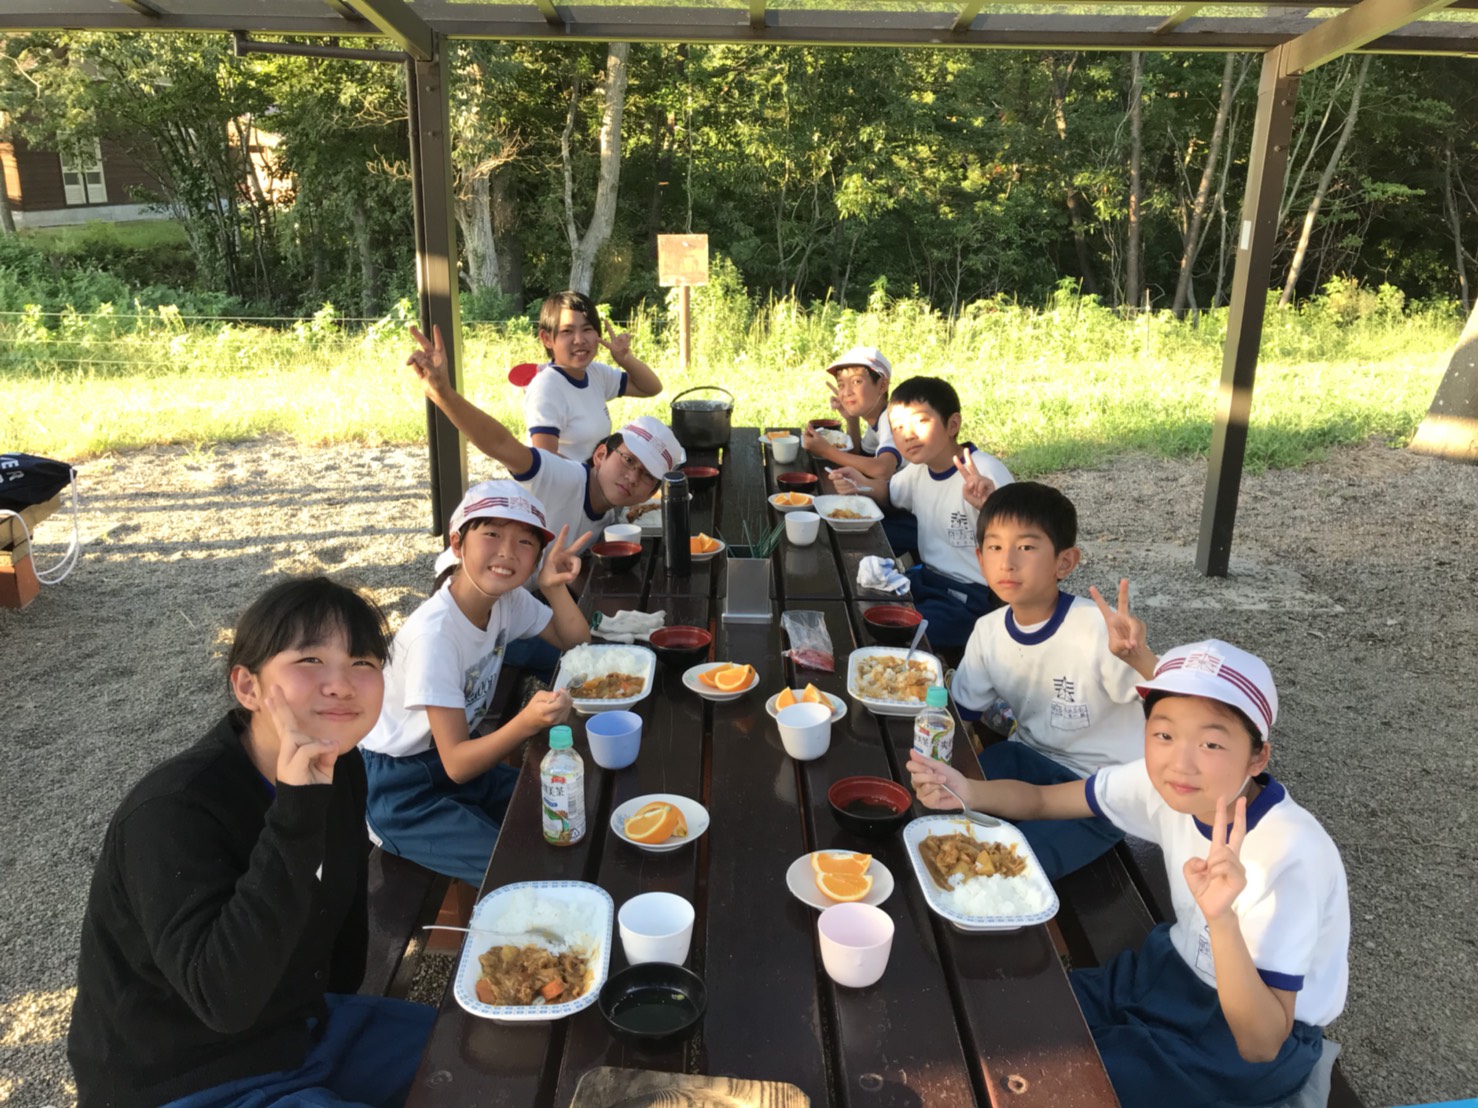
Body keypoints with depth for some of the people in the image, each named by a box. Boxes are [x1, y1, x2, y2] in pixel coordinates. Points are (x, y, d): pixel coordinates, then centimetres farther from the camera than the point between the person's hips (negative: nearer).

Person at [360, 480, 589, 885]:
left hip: (463, 762, 7)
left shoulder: (508, 599, -8)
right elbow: (456, 764, -28)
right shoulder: (435, 634, -30)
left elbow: (577, 643, 1)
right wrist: (526, 722, -46)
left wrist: (554, 586, -18)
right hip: (401, 791, -7)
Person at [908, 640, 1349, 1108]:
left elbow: (1261, 1044, -34)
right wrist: (966, 792, -26)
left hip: (1263, 1038, -5)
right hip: (1180, 967, 5)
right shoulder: (1167, 783, -17)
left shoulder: (1289, 856, -34)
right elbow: (1042, 799, -6)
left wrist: (1221, 918, -50)